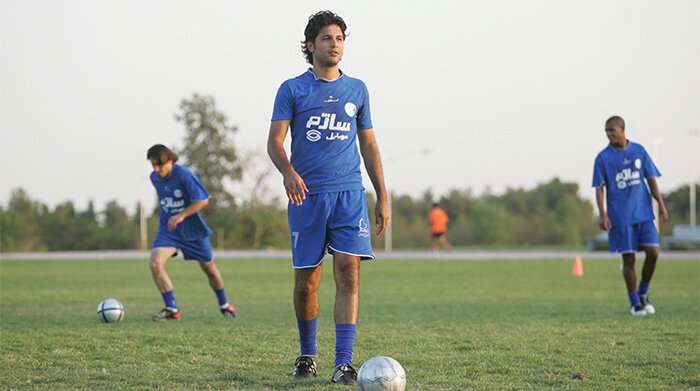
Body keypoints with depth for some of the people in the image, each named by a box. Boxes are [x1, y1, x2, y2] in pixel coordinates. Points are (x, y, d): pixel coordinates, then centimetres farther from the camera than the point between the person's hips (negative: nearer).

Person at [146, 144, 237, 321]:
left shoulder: (184, 175, -20)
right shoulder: (154, 177, -2)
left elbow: (203, 200, -22)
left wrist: (181, 215, -30)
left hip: (192, 230, -4)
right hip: (168, 230, 4)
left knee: (209, 268, 12)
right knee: (155, 263, -20)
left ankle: (224, 305, 36)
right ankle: (171, 309, -12)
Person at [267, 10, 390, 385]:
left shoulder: (356, 89, 12)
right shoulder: (292, 89, 4)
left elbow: (368, 144, 17)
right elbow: (275, 141, -3)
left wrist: (382, 197, 12)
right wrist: (288, 172, -24)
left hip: (349, 194, 1)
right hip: (307, 195, -1)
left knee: (348, 272, -12)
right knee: (306, 281, 3)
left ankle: (344, 364, -13)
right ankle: (307, 355, 24)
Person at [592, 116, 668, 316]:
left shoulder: (639, 150, 6)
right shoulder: (603, 157, -1)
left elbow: (651, 179, 10)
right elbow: (600, 188, -2)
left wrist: (661, 204, 2)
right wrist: (602, 215, -12)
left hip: (643, 213, 2)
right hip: (620, 216, -2)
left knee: (653, 252, -7)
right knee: (629, 259, -1)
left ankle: (643, 293, 14)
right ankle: (635, 303, 10)